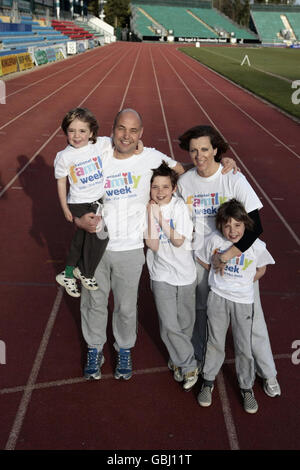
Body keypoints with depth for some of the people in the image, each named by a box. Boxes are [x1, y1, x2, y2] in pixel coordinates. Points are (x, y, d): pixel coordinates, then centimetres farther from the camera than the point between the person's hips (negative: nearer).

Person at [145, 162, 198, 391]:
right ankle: (189, 365, 12)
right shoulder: (147, 209, -8)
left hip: (185, 272, 0)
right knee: (169, 325, -6)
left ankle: (178, 359, 38)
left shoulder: (180, 206, -10)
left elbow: (178, 241, -16)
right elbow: (154, 245, -17)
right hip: (162, 275, 0)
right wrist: (151, 215, -21)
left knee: (185, 323, 14)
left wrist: (161, 218, -18)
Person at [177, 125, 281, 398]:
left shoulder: (234, 179, -14)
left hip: (238, 258, -3)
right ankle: (199, 362, 41)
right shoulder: (184, 182, -2)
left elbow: (255, 226, -18)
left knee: (251, 315, 5)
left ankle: (267, 373, 25)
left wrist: (229, 255, -24)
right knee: (200, 312, 17)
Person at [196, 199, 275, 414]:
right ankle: (208, 381, 31)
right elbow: (203, 260, 8)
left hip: (243, 301, -1)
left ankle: (247, 388, 26)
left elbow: (261, 269, 5)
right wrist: (220, 277, 6)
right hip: (217, 297, 1)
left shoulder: (256, 245, -13)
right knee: (215, 342, 13)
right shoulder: (214, 240, -10)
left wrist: (244, 282, 0)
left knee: (244, 346, 7)